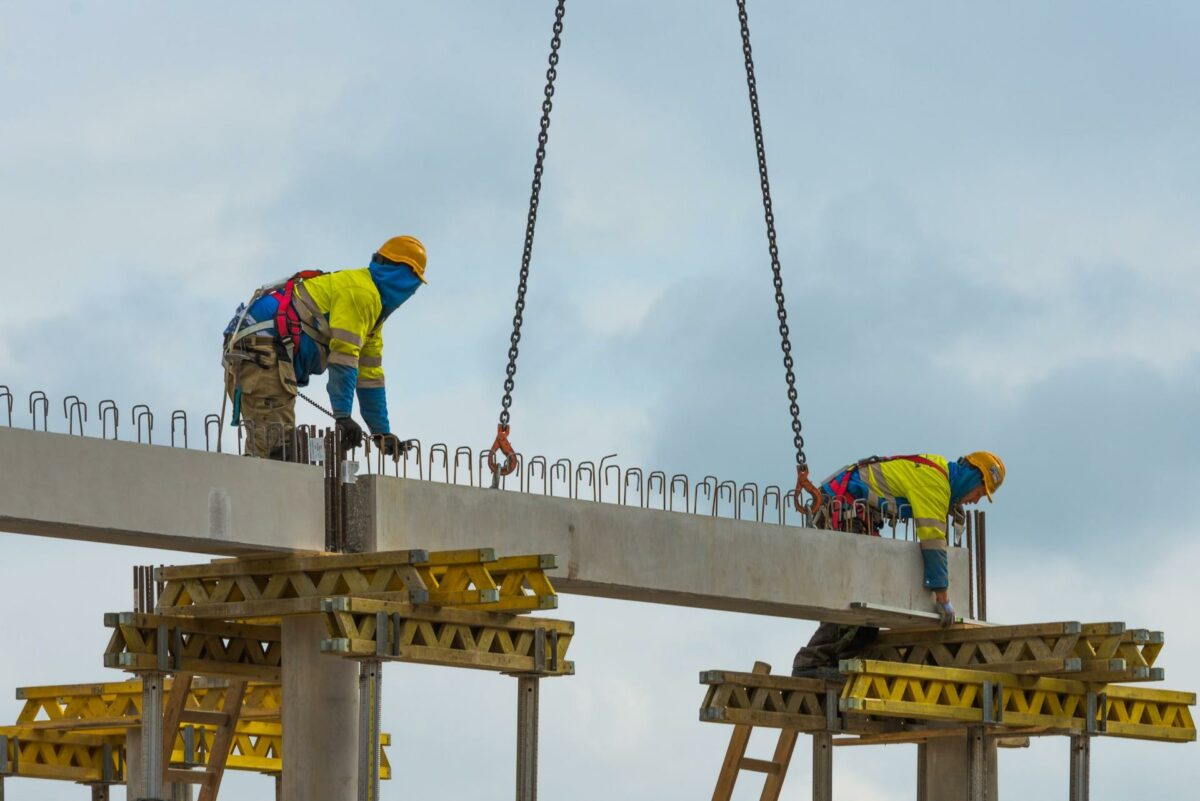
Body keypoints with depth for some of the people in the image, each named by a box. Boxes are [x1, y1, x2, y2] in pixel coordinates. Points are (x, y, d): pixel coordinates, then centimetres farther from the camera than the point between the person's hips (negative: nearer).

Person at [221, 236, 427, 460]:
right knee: (276, 449, -19)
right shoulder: (361, 292, -6)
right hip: (262, 349, -11)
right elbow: (343, 355, -14)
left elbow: (370, 374, 32)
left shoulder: (373, 311, 28)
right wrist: (343, 416, -16)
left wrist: (382, 433, 30)